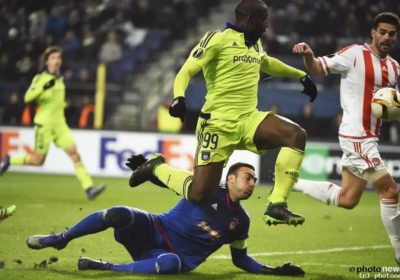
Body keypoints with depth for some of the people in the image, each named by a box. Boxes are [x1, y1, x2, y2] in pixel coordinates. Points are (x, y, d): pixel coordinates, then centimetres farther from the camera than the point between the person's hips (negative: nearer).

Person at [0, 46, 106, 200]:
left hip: (60, 124, 5)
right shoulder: (40, 78, -9)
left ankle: (89, 188, -18)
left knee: (74, 153, -11)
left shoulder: (60, 79, 11)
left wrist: (63, 104, 13)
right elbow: (28, 97, -20)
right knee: (38, 161, 2)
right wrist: (43, 86, -29)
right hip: (44, 123, -5)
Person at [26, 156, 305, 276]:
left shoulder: (241, 221, 8)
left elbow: (240, 258, 18)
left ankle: (104, 267, -28)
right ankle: (60, 239, -7)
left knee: (172, 264, -40)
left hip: (176, 255, 1)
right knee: (119, 214, -29)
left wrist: (270, 270, 6)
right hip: (154, 230, -1)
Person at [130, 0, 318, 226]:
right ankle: (157, 168, 20)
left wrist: (301, 76, 43)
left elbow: (267, 64, 39)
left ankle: (277, 206, -16)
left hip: (249, 120, 7)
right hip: (219, 123, -7)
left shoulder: (256, 44, 15)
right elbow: (187, 71, -15)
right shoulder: (218, 39, -9)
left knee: (297, 136, -19)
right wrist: (179, 96, -34)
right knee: (199, 195, -11)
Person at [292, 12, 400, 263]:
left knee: (347, 200, 13)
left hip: (369, 138, 8)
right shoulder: (355, 54, -9)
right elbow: (318, 69, -6)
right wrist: (308, 55, -28)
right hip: (357, 136, -8)